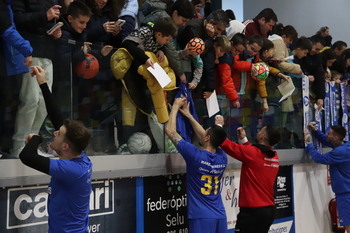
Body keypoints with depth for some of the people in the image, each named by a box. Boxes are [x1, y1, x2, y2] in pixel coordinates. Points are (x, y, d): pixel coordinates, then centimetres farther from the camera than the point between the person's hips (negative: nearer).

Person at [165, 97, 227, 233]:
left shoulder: (195, 156, -14)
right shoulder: (222, 158, 2)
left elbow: (170, 131, -5)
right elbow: (204, 137, 21)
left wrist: (175, 107, 9)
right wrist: (188, 115, 28)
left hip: (201, 217, -6)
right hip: (220, 216, 6)